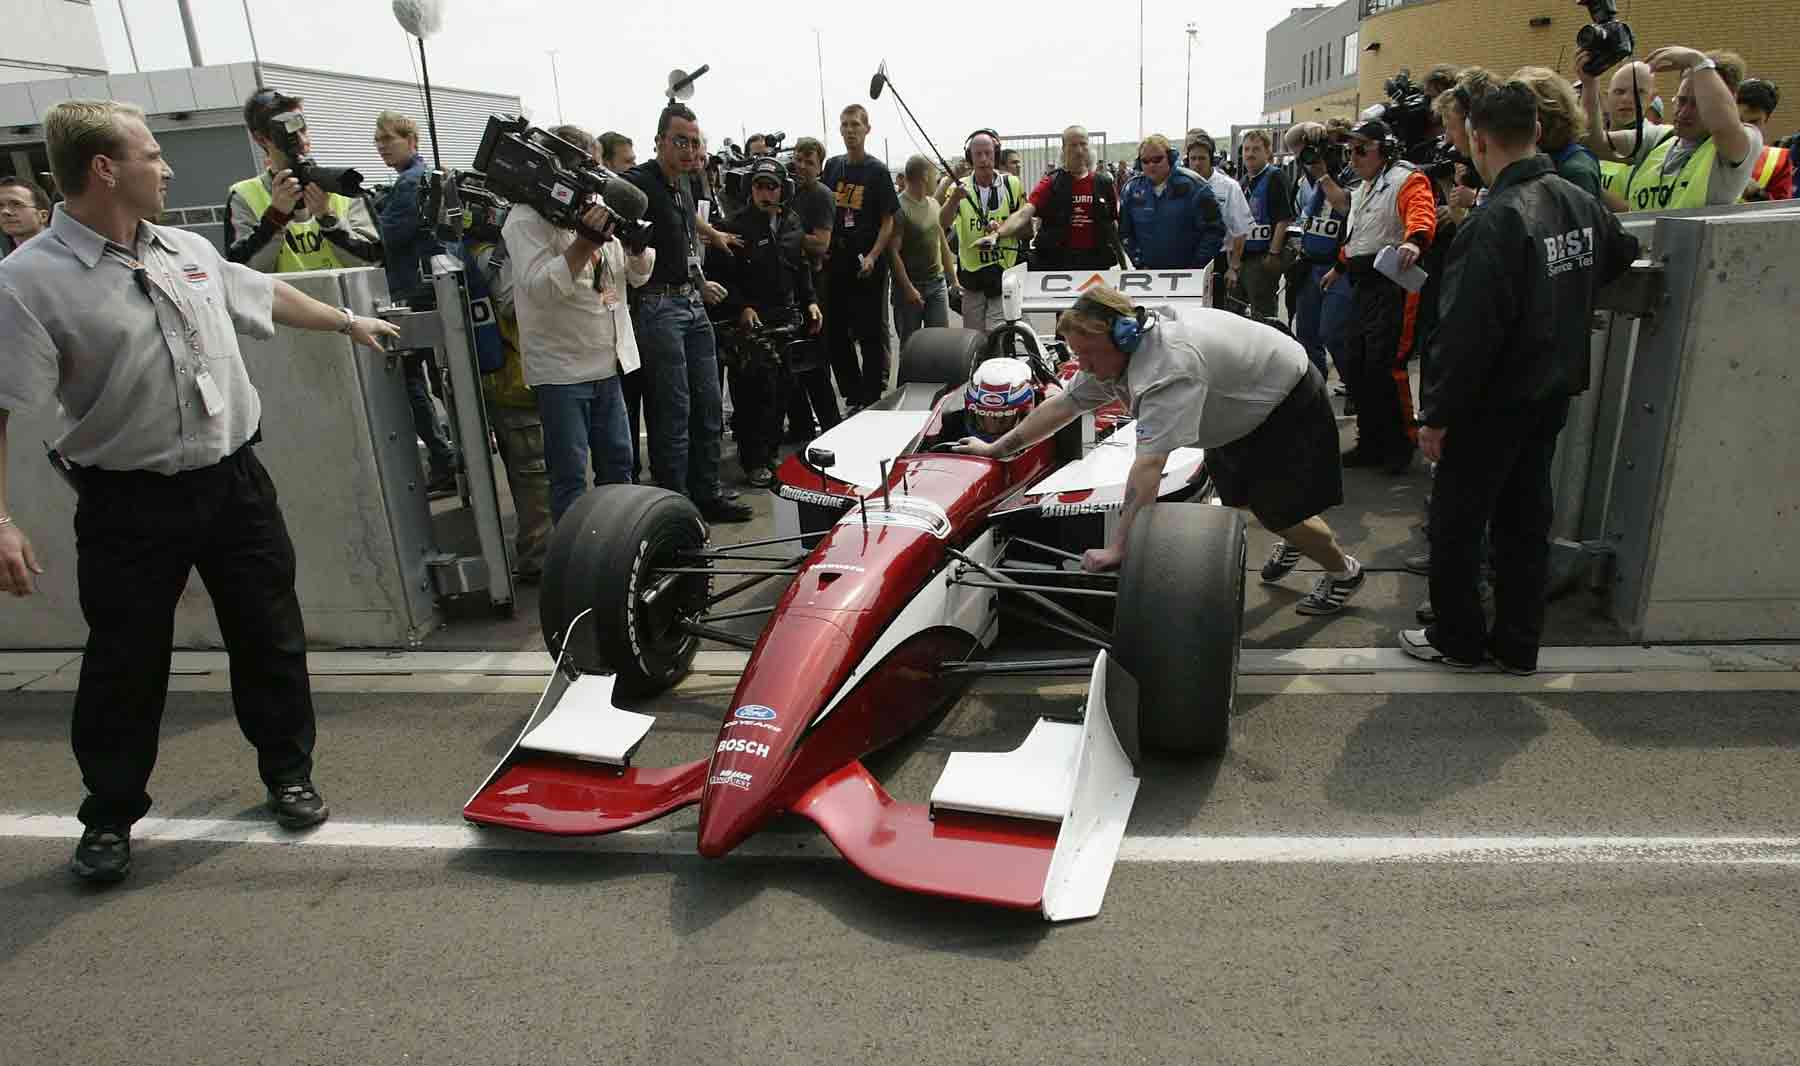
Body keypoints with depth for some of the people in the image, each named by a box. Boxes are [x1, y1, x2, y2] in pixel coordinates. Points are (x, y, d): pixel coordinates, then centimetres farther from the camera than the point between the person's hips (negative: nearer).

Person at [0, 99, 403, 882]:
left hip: (233, 480, 5)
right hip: (130, 504, -5)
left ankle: (288, 773, 30)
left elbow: (265, 294, 26)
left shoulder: (189, 251, 7)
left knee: (270, 639, 12)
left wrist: (348, 322, 37)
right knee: (124, 666, 7)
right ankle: (110, 816, 27)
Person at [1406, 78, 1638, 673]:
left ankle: (1458, 639, 19)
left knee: (1457, 523, 7)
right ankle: (1518, 646, 24)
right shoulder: (1583, 204, 2)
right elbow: (1621, 259, 24)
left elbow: (1466, 332, -24)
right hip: (1553, 393, 8)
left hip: (1494, 400, -8)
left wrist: (1437, 414, -17)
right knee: (1526, 520, 15)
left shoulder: (1497, 221, -23)